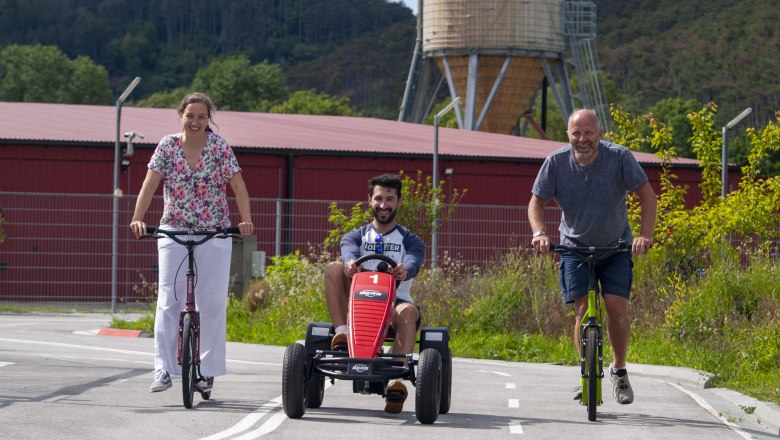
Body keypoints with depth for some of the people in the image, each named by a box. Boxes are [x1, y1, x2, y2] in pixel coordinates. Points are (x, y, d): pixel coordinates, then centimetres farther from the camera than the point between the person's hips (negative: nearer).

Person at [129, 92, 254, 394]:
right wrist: (137, 219, -21)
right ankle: (163, 369, -10)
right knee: (169, 300, -9)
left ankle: (208, 370, 7)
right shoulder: (167, 146, -2)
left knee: (212, 303, -1)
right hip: (174, 232, 0)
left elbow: (238, 185, -8)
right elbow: (150, 184, -8)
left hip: (214, 233, 0)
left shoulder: (219, 146, -3)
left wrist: (246, 219, -23)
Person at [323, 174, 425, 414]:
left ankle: (397, 381, -52)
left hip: (394, 304, -1)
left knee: (407, 311, -38)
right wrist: (350, 262, -37)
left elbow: (414, 260, -12)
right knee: (333, 268, -22)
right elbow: (349, 250, -10)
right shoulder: (356, 236, 17)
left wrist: (404, 271, -39)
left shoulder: (409, 240, 14)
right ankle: (342, 333, -32)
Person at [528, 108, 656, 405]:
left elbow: (647, 195, -14)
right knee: (582, 310, -11)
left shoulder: (619, 157, -18)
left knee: (617, 308, -13)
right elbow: (536, 202, -6)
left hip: (616, 246, -1)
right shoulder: (556, 162, -14)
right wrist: (539, 233, -26)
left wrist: (645, 235, -28)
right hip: (574, 245, 1)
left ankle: (619, 370, 10)